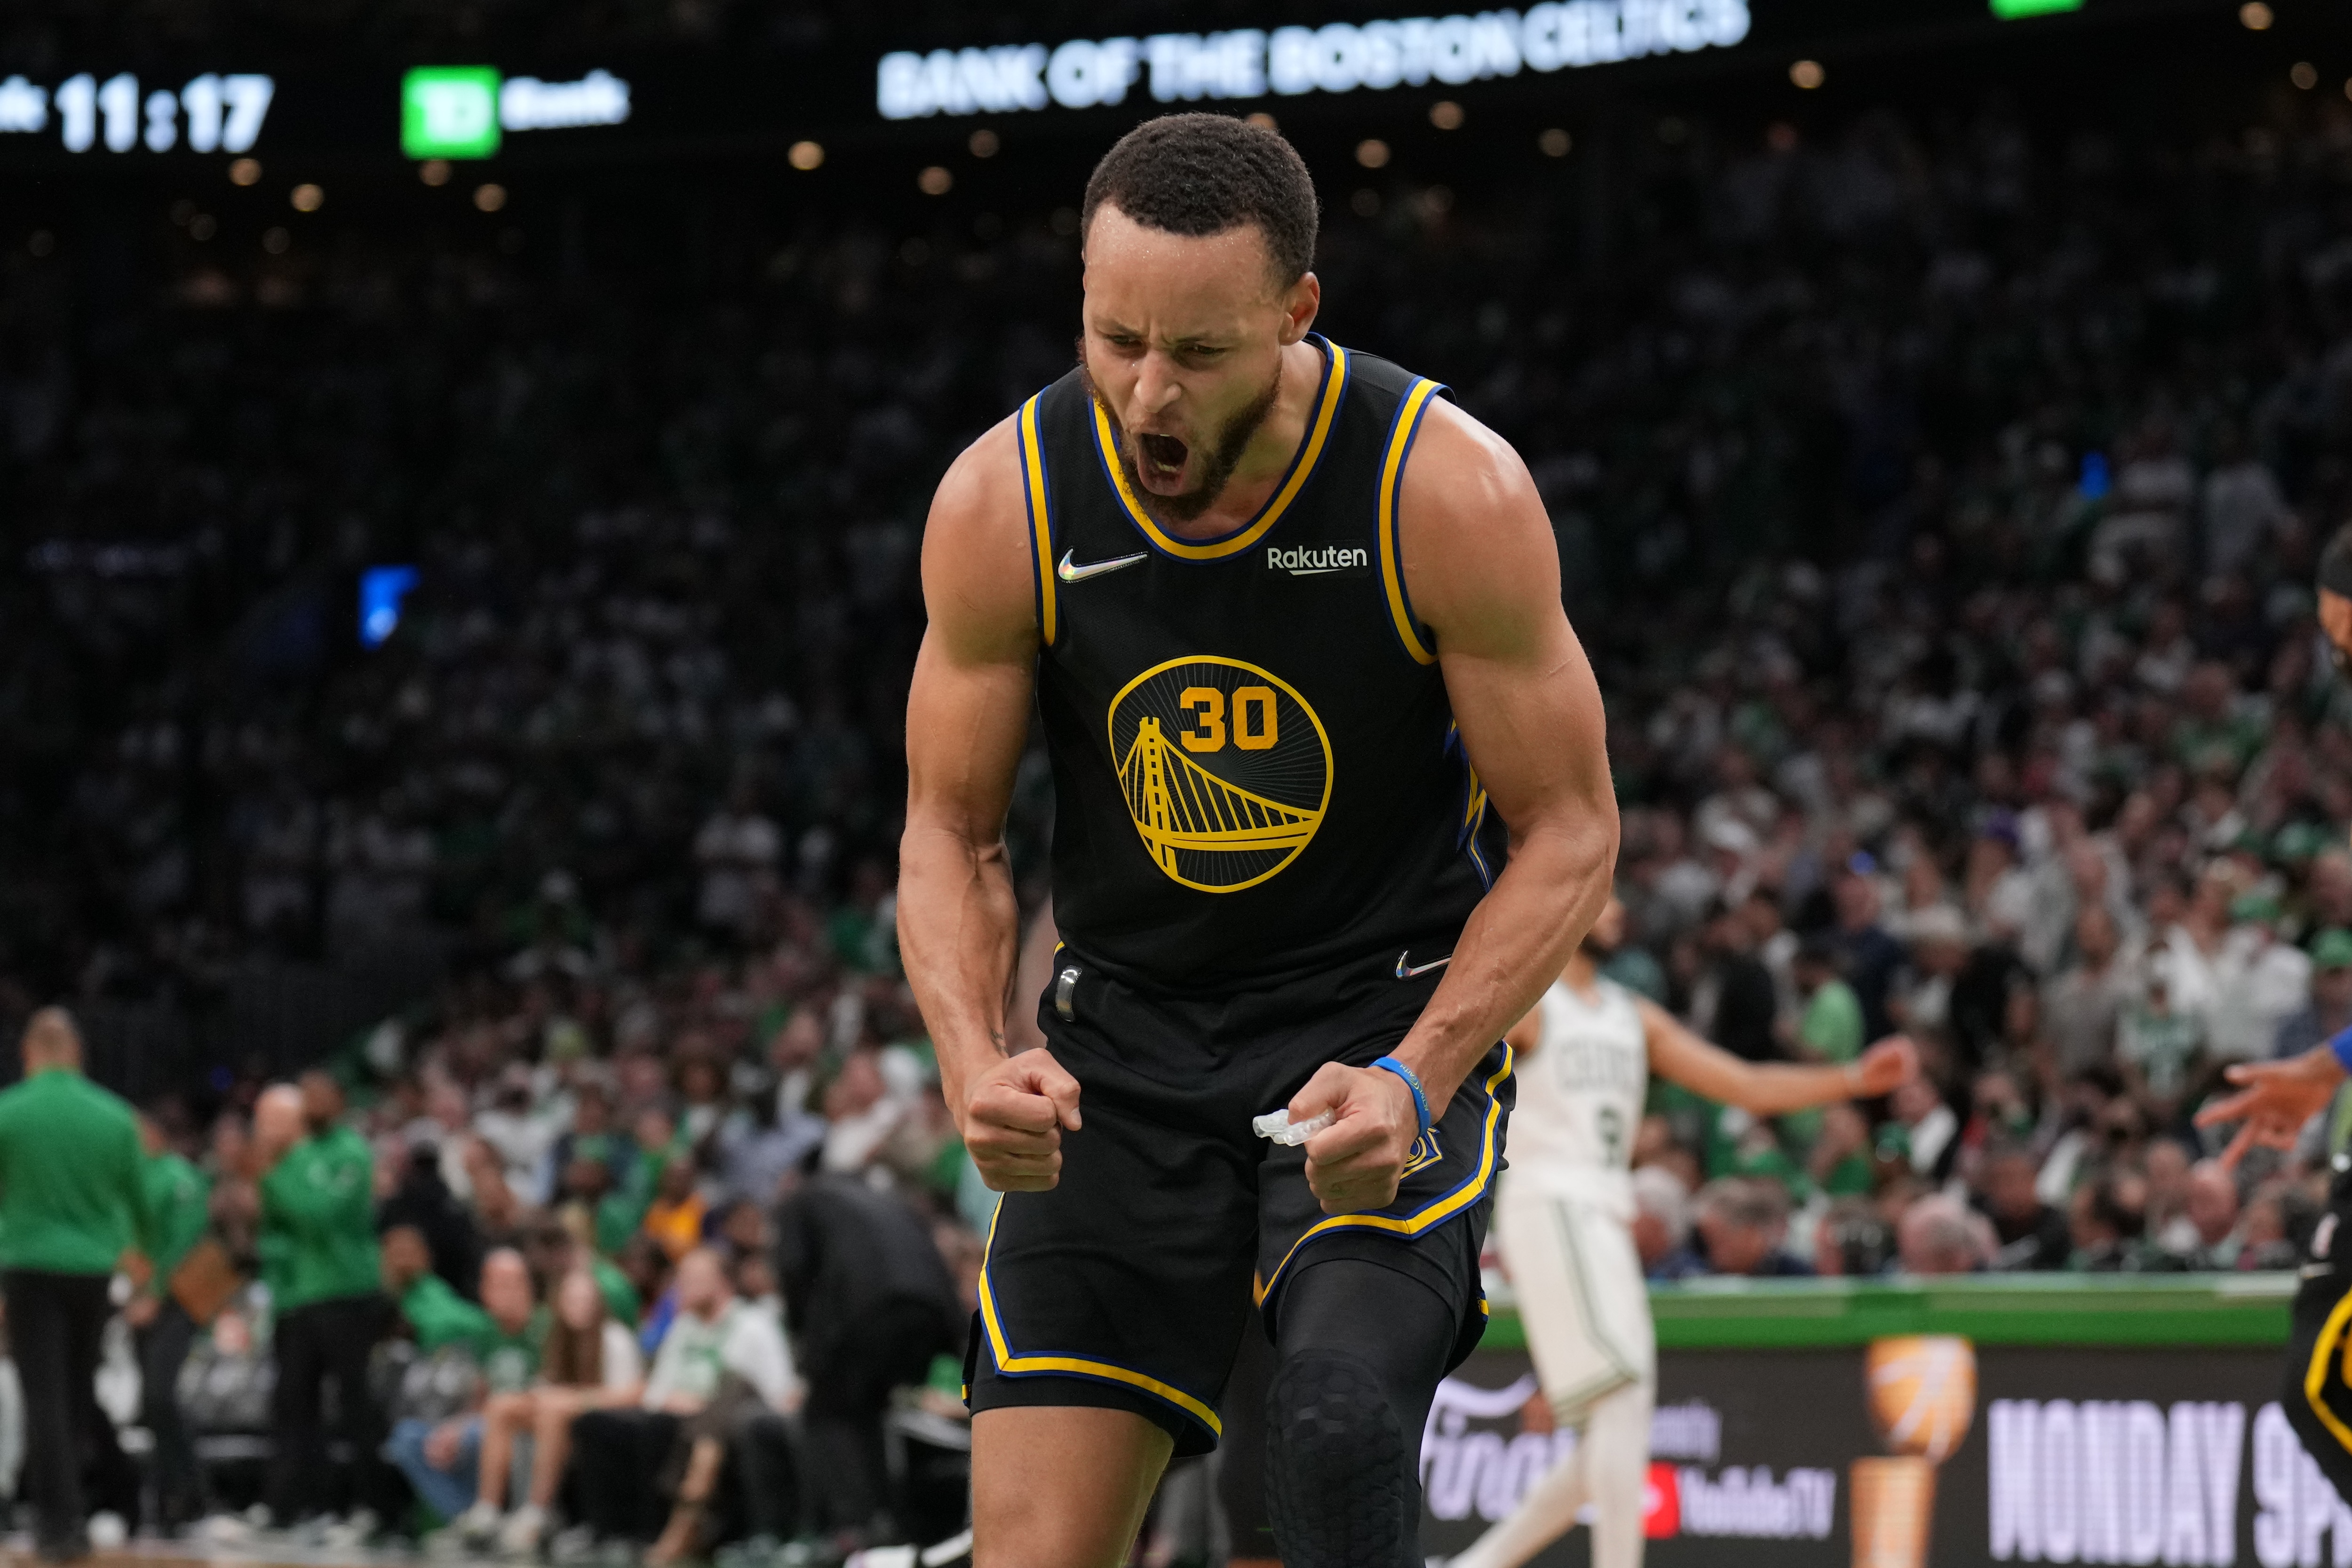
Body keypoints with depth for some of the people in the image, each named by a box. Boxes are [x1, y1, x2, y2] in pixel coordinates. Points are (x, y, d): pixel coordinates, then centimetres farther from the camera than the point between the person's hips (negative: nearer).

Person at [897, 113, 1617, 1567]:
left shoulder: (1453, 492, -17)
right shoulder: (1002, 505, -10)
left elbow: (1569, 832, -8)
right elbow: (952, 832, 2)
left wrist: (1416, 1081, -22)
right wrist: (975, 1058, -18)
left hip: (1393, 1026, -3)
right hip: (1125, 1045, 3)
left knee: (1342, 1413, -31)